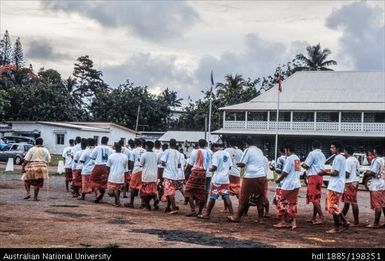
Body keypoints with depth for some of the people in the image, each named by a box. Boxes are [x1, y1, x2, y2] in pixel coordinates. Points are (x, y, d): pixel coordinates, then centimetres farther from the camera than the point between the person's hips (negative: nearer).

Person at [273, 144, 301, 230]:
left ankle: (282, 222, 5)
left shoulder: (289, 159, -13)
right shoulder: (297, 159, 12)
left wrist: (278, 180, -3)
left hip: (288, 185, -8)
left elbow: (285, 172, -16)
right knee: (292, 203, 12)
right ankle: (293, 222, 9)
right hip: (296, 184, 8)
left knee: (282, 203, 3)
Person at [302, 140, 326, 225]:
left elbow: (306, 165, -10)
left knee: (314, 198, -9)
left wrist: (303, 164, 12)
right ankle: (314, 218, 16)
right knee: (316, 198, 11)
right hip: (319, 176, 9)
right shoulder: (322, 155, 18)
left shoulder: (312, 153, -8)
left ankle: (321, 217, -15)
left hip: (313, 176, -9)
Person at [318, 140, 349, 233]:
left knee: (332, 206, -4)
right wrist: (327, 172, 15)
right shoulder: (342, 157, 17)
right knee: (334, 206, 16)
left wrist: (325, 173, -7)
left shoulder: (337, 158, -14)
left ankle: (336, 228, 0)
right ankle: (344, 222, 17)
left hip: (335, 186, -10)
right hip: (337, 185, 10)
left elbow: (336, 173, -18)